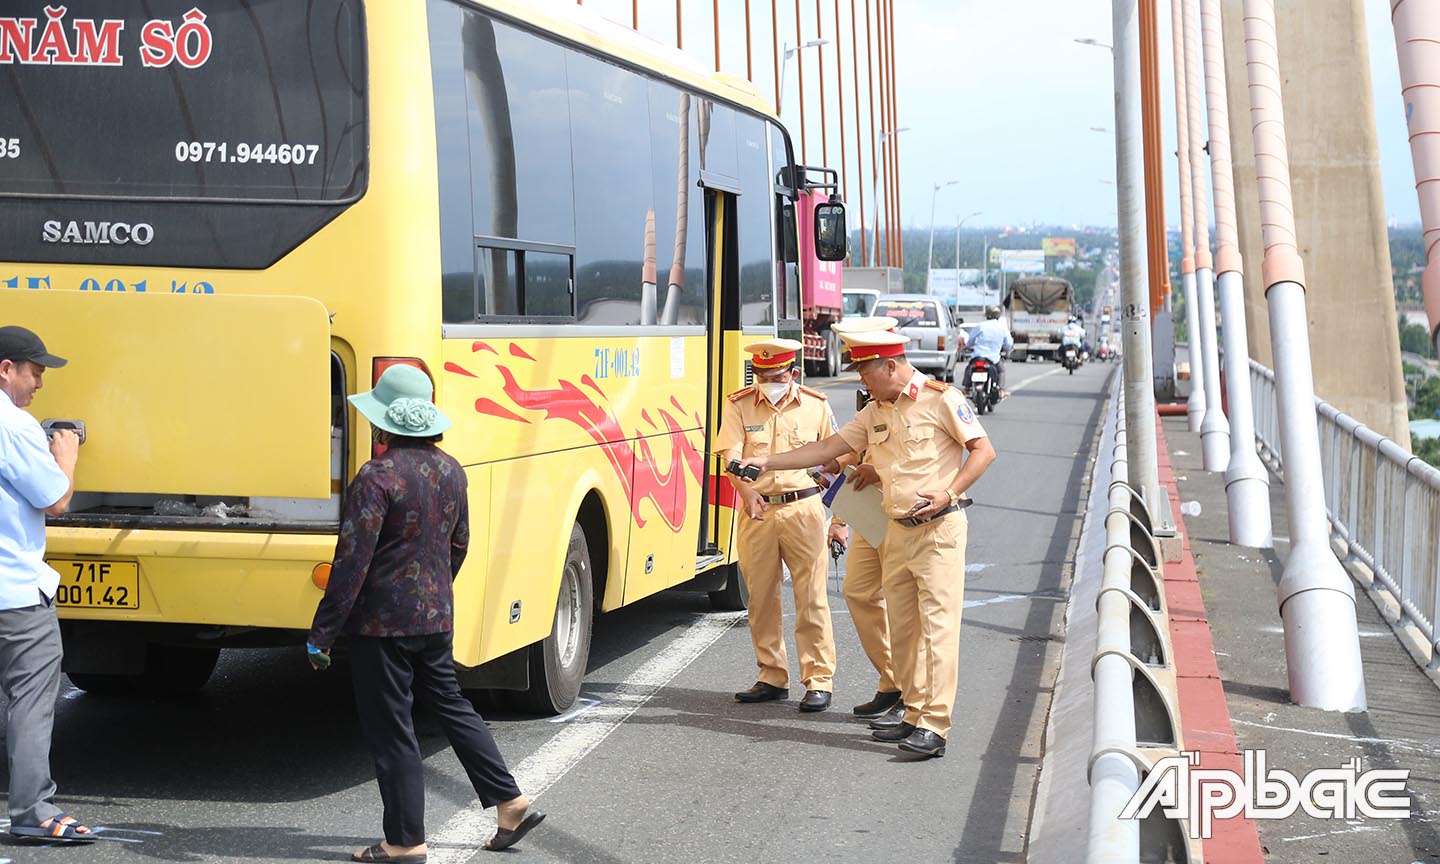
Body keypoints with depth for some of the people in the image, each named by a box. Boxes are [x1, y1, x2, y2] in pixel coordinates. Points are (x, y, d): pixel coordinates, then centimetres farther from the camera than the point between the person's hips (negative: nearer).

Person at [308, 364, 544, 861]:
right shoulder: (450, 470, 6)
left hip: (382, 622, -7)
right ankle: (511, 803, 20)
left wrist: (321, 634, -14)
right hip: (436, 617, 7)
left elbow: (352, 563, -19)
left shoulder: (377, 477, -17)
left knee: (390, 731, 3)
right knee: (450, 705, 21)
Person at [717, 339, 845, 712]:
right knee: (761, 597, 8)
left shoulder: (816, 405, 3)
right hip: (756, 510, 2)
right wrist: (748, 493, -30)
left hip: (803, 509, -2)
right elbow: (731, 456, -10)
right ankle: (772, 678, 19)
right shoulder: (738, 405, 2)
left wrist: (840, 520, 4)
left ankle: (819, 680, 3)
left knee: (811, 597, -3)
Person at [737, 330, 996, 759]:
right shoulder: (875, 412, 14)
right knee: (902, 628, 8)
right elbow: (829, 447, 16)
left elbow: (983, 449, -7)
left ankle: (934, 727, -15)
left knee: (937, 623, -11)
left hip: (939, 530, -8)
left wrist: (948, 493, -18)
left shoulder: (941, 399, -7)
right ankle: (914, 715, 16)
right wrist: (768, 462, 10)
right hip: (897, 531, 8)